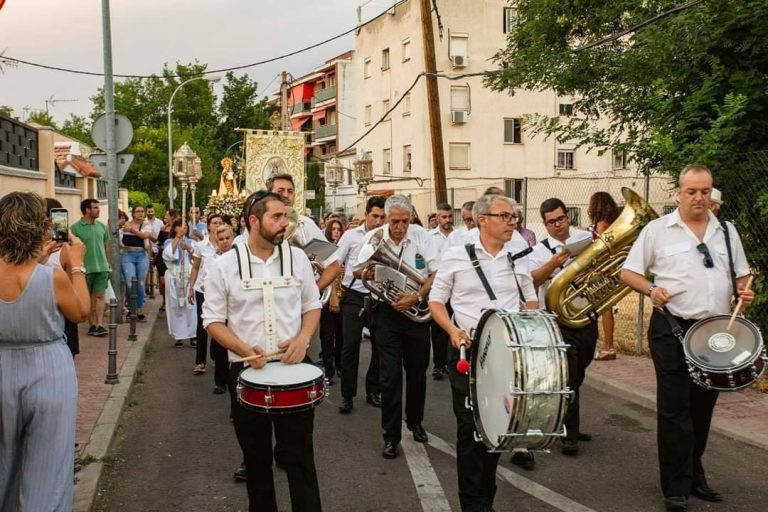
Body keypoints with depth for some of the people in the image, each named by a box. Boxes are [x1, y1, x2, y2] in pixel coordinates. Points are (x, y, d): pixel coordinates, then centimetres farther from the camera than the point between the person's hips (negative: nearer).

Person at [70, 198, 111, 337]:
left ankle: (100, 325, -2)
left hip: (102, 267, 3)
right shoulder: (75, 228, -6)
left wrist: (109, 264, 11)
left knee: (99, 296, -1)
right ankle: (92, 324, 15)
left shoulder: (101, 226, 7)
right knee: (88, 297, 7)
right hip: (85, 269, -3)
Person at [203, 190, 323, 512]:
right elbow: (213, 320, -1)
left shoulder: (297, 258, 1)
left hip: (294, 368, 1)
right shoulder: (223, 265, -5)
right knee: (256, 458, 15)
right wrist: (245, 349, -17)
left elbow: (312, 306, 10)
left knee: (299, 457, 4)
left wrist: (302, 338, -9)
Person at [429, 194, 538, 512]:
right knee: (470, 426, -1)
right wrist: (453, 330, -15)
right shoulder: (456, 256, -3)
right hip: (467, 350, -3)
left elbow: (531, 300, 17)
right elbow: (436, 300, 1)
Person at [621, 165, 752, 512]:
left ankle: (694, 475, 31)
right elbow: (628, 272, -1)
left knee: (703, 407, 15)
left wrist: (744, 291, -5)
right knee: (674, 410, -2)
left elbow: (740, 275, 17)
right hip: (672, 330, -4)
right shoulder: (657, 229, -2)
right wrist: (652, 290, -20)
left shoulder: (726, 231, 10)